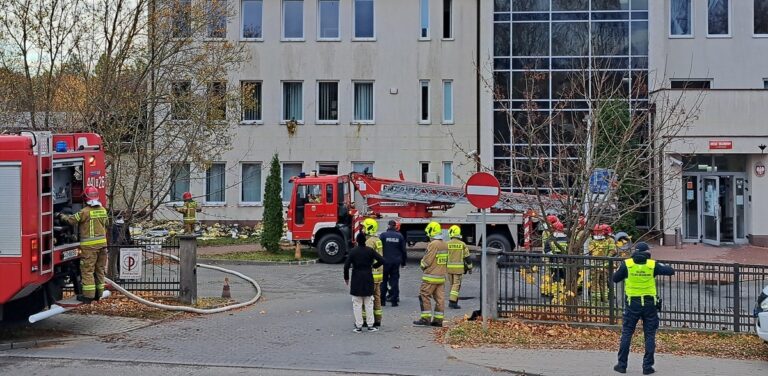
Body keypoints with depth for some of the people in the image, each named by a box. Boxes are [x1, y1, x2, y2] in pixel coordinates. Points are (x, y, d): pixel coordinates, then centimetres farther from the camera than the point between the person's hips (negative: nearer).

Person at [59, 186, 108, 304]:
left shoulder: (85, 212, -13)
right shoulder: (103, 210, 6)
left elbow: (71, 220, -4)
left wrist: (62, 216, 13)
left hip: (89, 245, -6)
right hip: (102, 243, 6)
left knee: (87, 270, -2)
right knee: (99, 269, 13)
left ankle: (88, 295, -3)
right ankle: (98, 293, 20)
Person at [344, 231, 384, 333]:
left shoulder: (353, 251, -7)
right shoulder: (370, 250, -3)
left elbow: (346, 266, -11)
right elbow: (381, 260, -7)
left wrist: (346, 278, 1)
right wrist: (373, 266, 10)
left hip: (356, 280, -2)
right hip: (368, 279, 2)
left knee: (357, 304, 5)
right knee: (369, 303, 10)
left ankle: (358, 326, 5)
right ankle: (370, 325, 11)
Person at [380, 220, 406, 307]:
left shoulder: (383, 235, -7)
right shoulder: (400, 236, 1)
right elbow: (403, 250, 6)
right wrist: (403, 262, 16)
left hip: (385, 261, -2)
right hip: (396, 262, 2)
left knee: (383, 281, 6)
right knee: (395, 280, 6)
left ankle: (382, 300, 6)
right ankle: (394, 300, 4)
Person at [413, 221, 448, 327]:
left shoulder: (433, 244, -16)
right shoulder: (445, 245, 10)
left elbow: (426, 261, -15)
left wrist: (422, 265, 5)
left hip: (431, 276, -8)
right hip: (441, 276, 8)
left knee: (424, 296, 0)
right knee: (439, 298, 8)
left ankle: (425, 318, -2)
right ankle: (438, 319, 10)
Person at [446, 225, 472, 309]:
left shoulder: (447, 244, -1)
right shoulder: (462, 244, -3)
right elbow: (467, 257, 0)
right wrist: (470, 267, 11)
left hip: (449, 267, 2)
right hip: (458, 268, -2)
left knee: (452, 284, 16)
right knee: (456, 285, -1)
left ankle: (454, 300, 21)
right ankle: (452, 301, -12)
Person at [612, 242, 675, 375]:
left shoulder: (627, 264, -6)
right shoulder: (653, 265, -6)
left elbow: (615, 279, 2)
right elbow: (671, 271, 2)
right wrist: (661, 265, 19)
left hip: (633, 304, 0)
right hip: (650, 304, 0)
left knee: (626, 334, 9)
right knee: (649, 335, 8)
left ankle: (622, 365, 10)